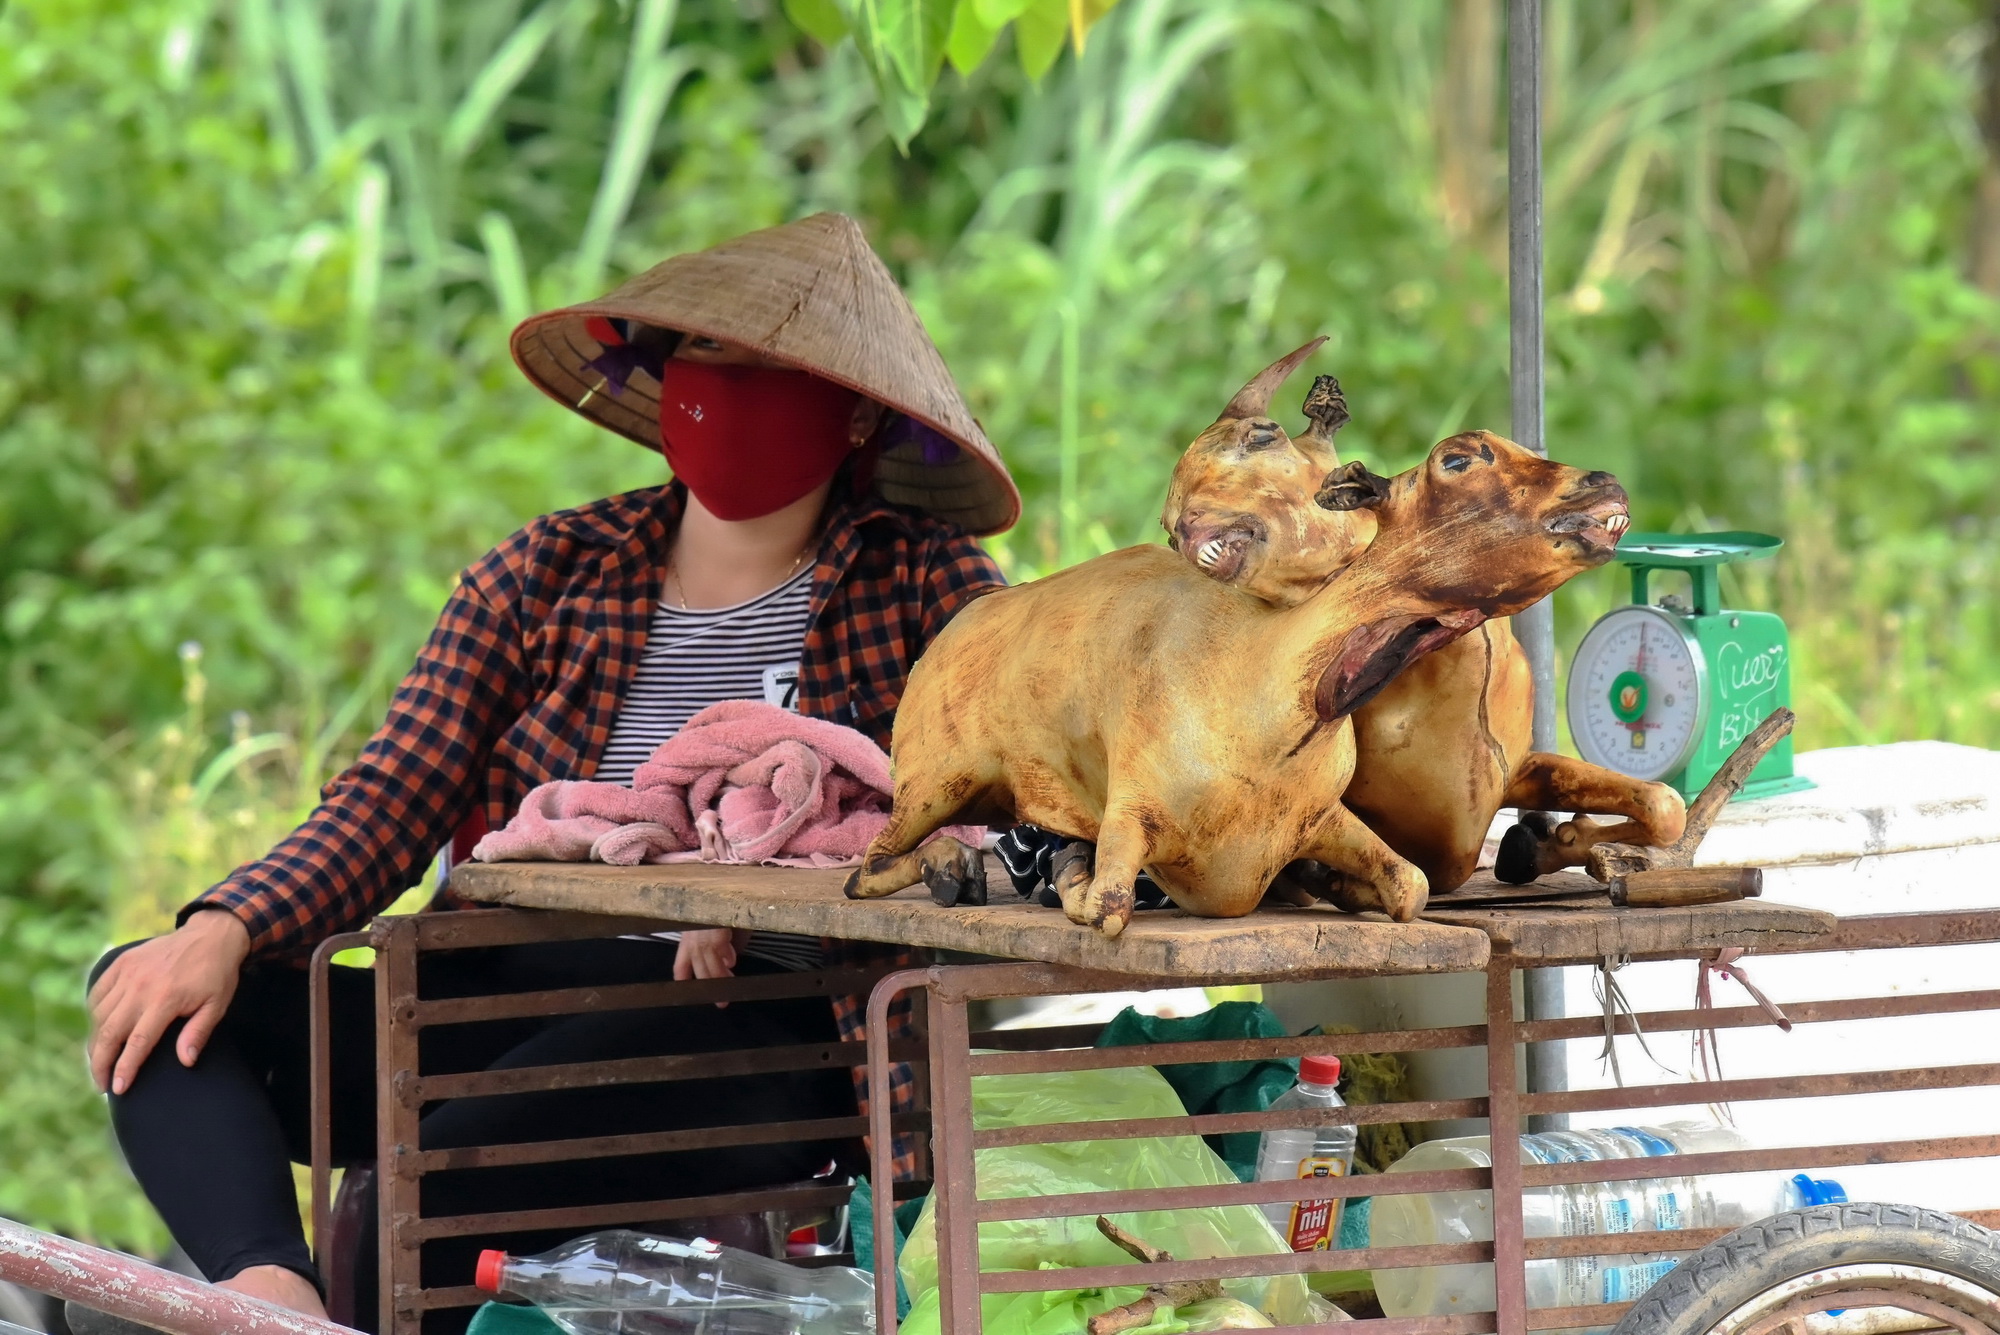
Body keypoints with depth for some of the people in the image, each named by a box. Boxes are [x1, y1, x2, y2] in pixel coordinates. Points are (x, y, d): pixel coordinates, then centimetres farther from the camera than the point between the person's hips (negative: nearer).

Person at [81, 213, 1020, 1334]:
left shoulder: (922, 581, 7)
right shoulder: (548, 575, 16)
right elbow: (395, 799, 6)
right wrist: (227, 930, -12)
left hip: (748, 1039, -5)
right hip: (511, 1004, 5)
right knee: (154, 1009, -19)